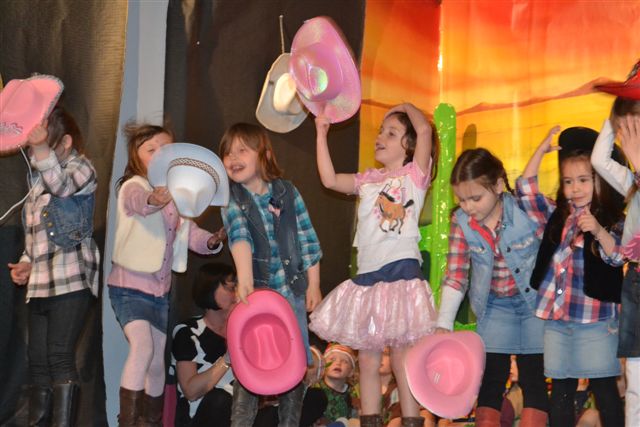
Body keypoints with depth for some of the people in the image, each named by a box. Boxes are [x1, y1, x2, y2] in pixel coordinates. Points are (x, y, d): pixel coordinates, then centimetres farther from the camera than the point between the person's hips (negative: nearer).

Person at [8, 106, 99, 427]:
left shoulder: (81, 168, 0)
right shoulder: (38, 181, 22)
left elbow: (62, 186, -25)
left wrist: (41, 148, -39)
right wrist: (26, 264, 8)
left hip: (72, 279, -7)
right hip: (39, 283, 7)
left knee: (59, 356, -16)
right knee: (37, 361, 5)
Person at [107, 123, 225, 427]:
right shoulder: (133, 187, -13)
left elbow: (188, 233, 5)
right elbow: (137, 202, -38)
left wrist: (212, 241, -17)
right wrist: (154, 199, -61)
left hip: (160, 289, 7)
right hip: (129, 286, -7)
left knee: (157, 363, 13)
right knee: (142, 346, -26)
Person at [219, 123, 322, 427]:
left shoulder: (287, 192, 1)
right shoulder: (232, 200, -4)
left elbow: (307, 240, 5)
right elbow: (239, 238, -22)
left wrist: (313, 285, 3)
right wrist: (245, 281, -36)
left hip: (293, 291, 2)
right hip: (257, 291, -2)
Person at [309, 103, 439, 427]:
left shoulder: (415, 174, 1)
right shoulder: (368, 181, 17)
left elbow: (425, 129, -13)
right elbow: (330, 179, 8)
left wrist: (408, 107, 4)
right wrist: (321, 134, 10)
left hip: (401, 271, -6)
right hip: (367, 276, 6)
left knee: (403, 358, -4)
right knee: (367, 359, 7)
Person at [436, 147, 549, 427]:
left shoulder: (528, 211, -21)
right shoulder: (461, 222, -10)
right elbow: (456, 276, -7)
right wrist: (444, 323, -13)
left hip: (535, 301, -3)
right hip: (495, 306, 3)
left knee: (533, 378, -2)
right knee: (491, 377, 3)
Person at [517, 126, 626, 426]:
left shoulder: (613, 220, -4)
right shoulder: (557, 215, 10)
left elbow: (617, 256, -16)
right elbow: (526, 190, 10)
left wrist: (599, 231, -33)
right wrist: (541, 151, 4)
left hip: (596, 320, -5)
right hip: (556, 319, 5)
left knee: (604, 390, 2)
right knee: (560, 390, 10)